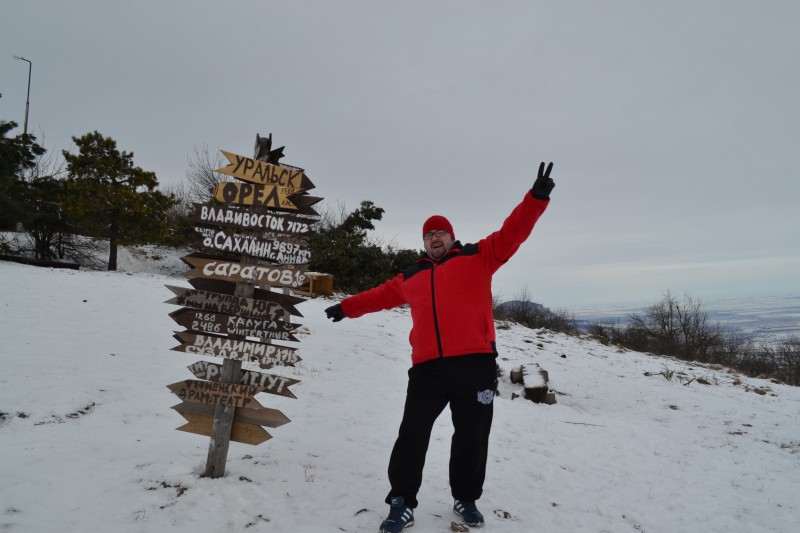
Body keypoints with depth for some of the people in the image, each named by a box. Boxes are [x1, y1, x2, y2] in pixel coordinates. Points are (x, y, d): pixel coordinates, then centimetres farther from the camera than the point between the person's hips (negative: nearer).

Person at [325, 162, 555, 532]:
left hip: (474, 363, -2)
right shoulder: (411, 277, 20)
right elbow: (381, 295, 32)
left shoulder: (477, 257, 10)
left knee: (472, 436, 9)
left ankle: (466, 499, 29)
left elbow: (511, 234, 2)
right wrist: (347, 308, 36)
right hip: (427, 367, 2)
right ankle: (402, 503, 16)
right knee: (412, 435, 2)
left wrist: (536, 198, -10)